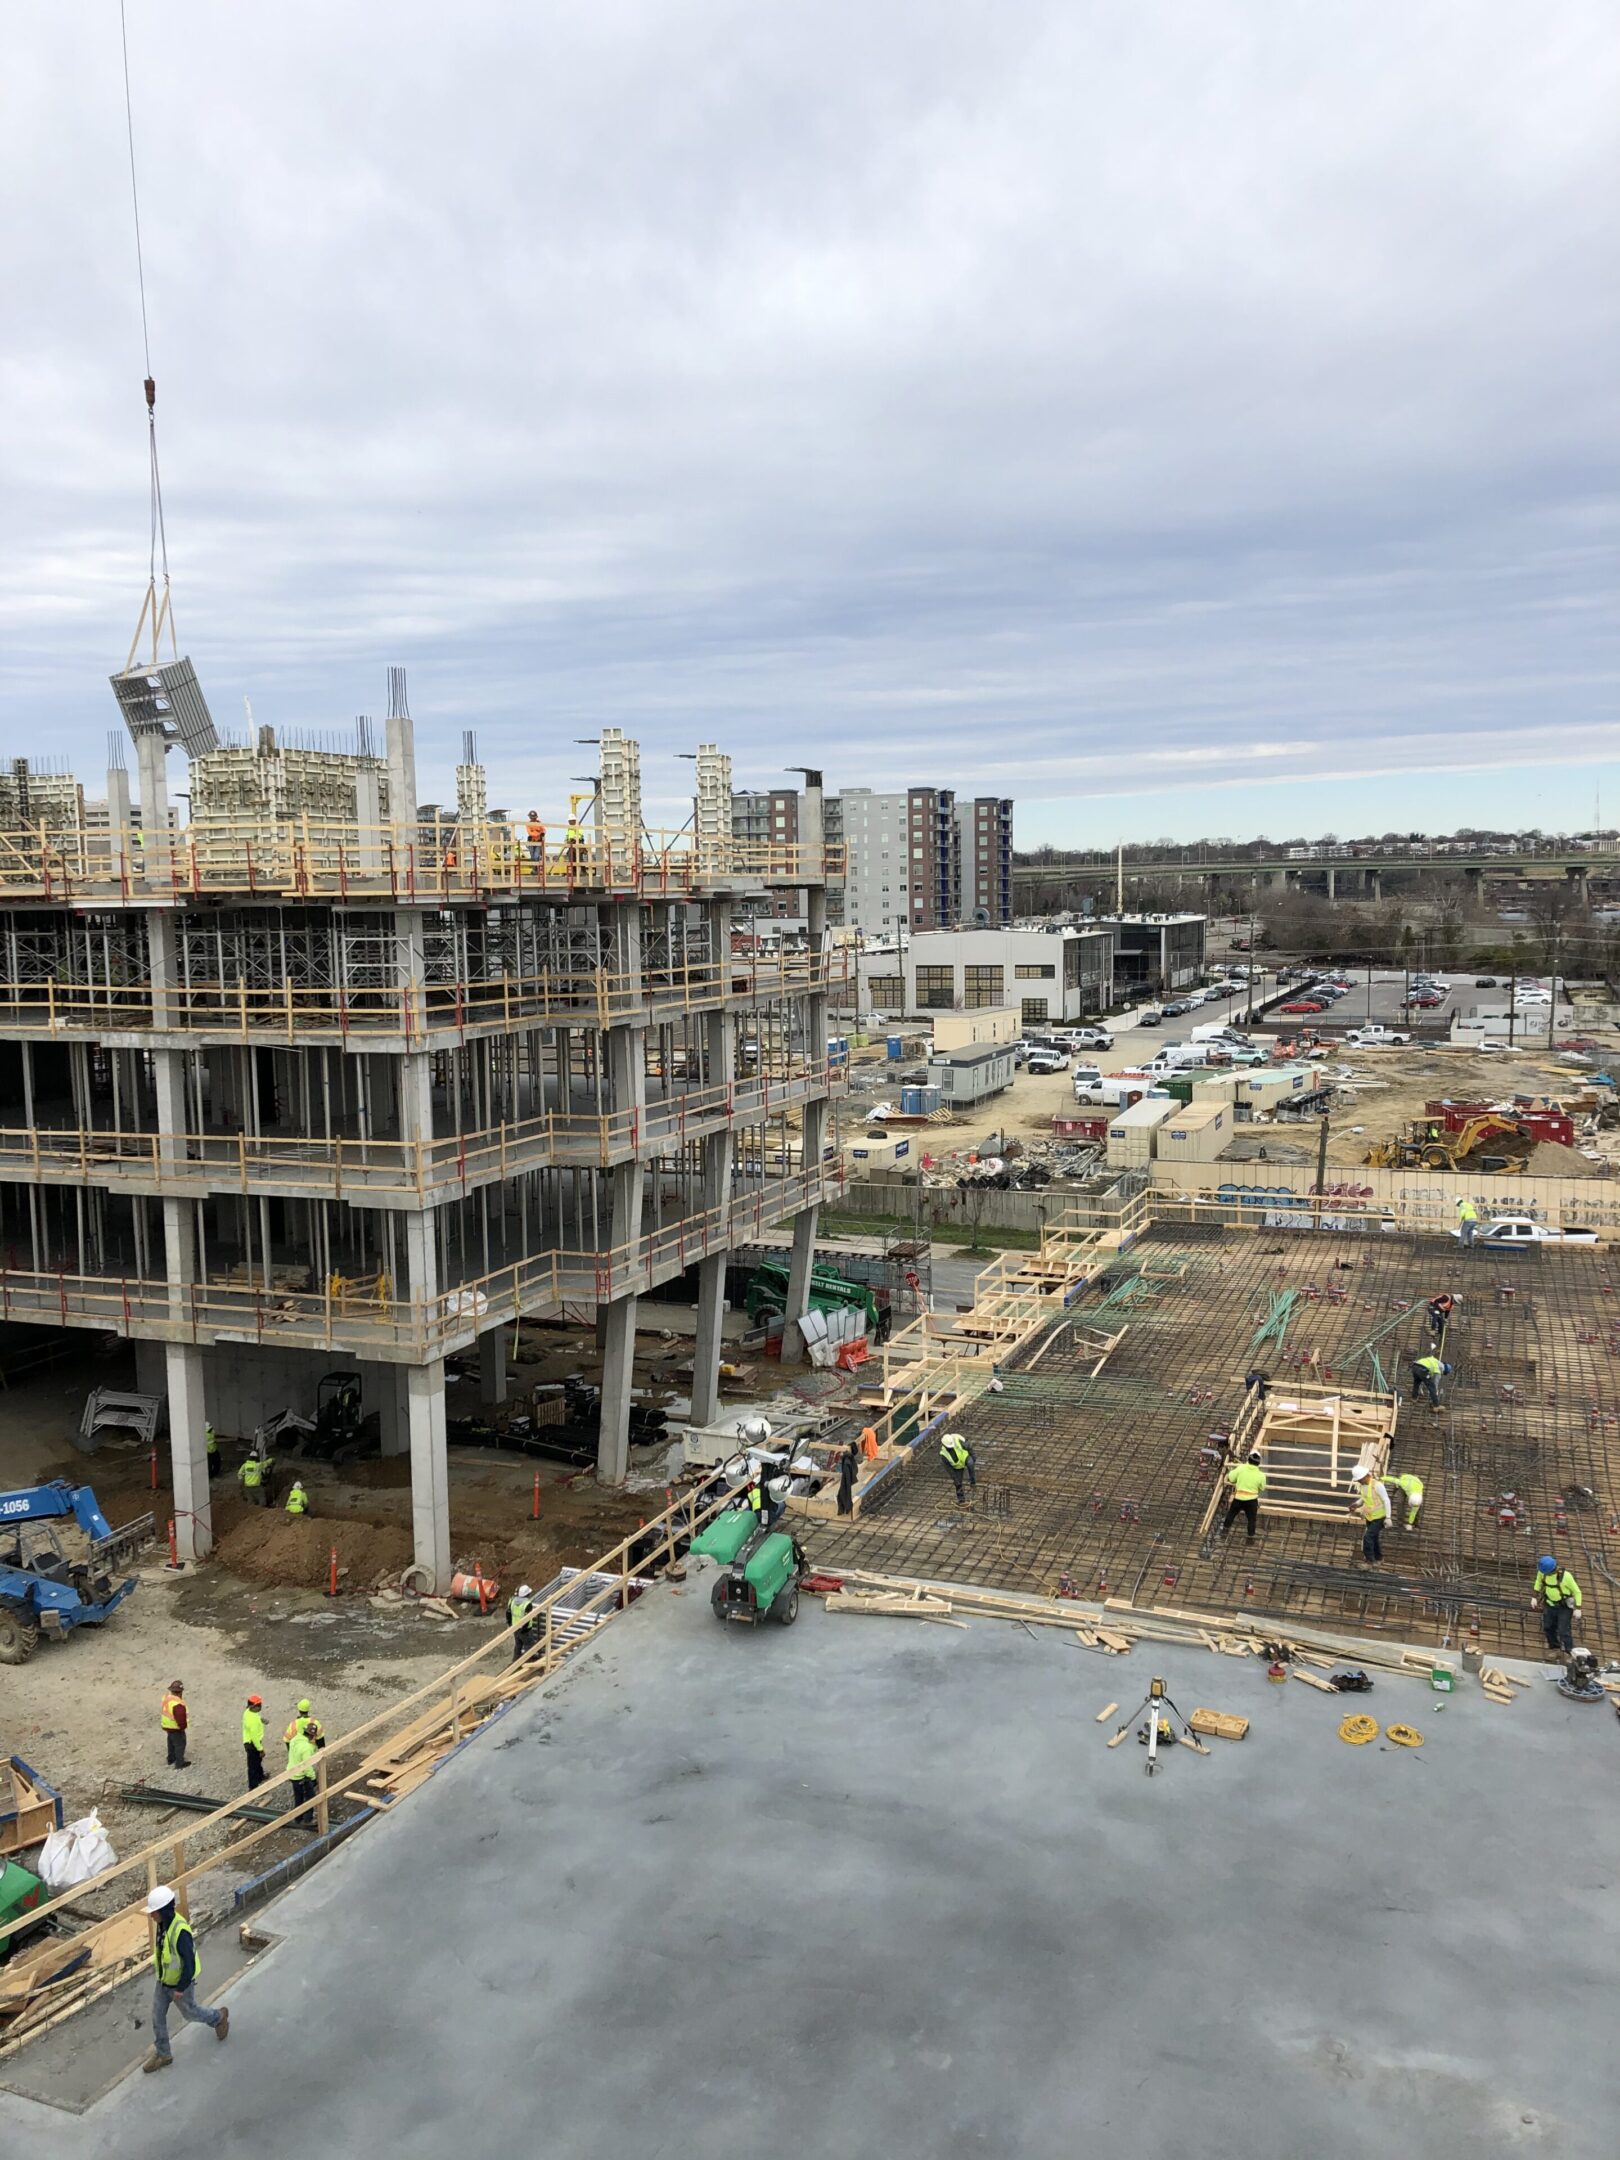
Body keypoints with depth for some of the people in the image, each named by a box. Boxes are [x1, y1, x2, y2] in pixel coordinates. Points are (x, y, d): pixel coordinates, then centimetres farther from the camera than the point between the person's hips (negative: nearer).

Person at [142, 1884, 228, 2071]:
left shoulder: (180, 1932, -39)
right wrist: (157, 1965, 19)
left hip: (181, 1983, -7)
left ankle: (219, 2018, 44)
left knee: (189, 2012, 17)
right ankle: (163, 2054, 33)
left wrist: (181, 1988, -21)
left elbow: (190, 1963, -30)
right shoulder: (161, 1924, -13)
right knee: (157, 2016, 13)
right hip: (163, 1981, 7)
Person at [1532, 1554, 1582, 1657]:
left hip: (1564, 1607, -5)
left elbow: (1577, 1591, -14)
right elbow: (1539, 1582, 7)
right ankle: (1555, 1647, 30)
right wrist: (1534, 1597, 5)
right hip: (1550, 1605, 5)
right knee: (1548, 1628, 12)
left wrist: (1577, 1608, -18)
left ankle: (1570, 1653, -1)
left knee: (1564, 1631, -10)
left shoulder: (1565, 1576, -28)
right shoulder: (1542, 1571, -16)